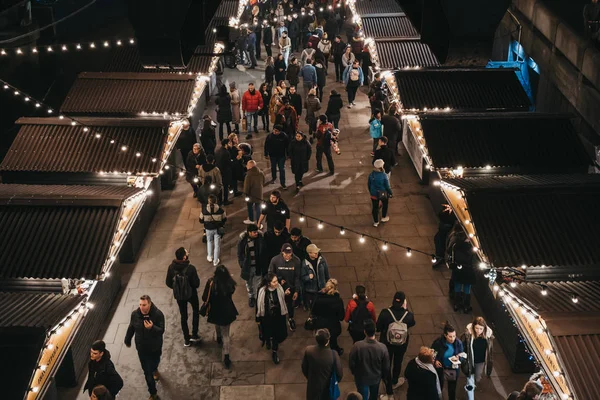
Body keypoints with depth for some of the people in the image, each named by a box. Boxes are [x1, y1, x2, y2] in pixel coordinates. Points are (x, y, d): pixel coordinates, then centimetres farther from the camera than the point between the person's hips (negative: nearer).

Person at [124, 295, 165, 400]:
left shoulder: (158, 314, -25)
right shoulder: (135, 314, -15)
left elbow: (161, 331, -23)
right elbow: (131, 328, 2)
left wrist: (152, 328, -44)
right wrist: (127, 340, 15)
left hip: (155, 347, -1)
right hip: (141, 348, 1)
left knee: (154, 364, 27)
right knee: (147, 372, 9)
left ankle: (155, 369, 65)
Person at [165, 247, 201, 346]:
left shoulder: (171, 268, -18)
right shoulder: (191, 268, -28)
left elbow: (168, 283, -7)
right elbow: (196, 284, -20)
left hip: (178, 295, 2)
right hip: (191, 294, -2)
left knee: (183, 316, 20)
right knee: (195, 311, 27)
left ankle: (186, 339, 28)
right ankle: (194, 335, 26)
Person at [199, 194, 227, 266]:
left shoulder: (204, 211, -21)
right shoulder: (220, 210, -20)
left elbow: (201, 221, -9)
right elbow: (224, 219, -7)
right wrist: (224, 213, 13)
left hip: (209, 229, 0)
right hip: (218, 229, 0)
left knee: (209, 241, 29)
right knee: (217, 244, 15)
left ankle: (210, 257, 39)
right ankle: (216, 261, 26)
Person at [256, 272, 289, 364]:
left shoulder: (279, 288, -20)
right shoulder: (262, 291, -26)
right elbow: (258, 304, -12)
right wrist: (258, 319, -5)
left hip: (277, 316, 1)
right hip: (266, 317, -1)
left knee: (277, 334, 11)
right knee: (267, 332, 23)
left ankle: (274, 353, 34)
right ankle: (268, 341, 61)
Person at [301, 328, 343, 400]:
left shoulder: (308, 350, -23)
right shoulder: (333, 354, -30)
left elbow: (304, 368, -7)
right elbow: (339, 373, -17)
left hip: (313, 385, 2)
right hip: (327, 387, -2)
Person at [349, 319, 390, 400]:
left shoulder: (357, 346, -31)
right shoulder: (382, 347, -28)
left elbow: (352, 363, -16)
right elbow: (386, 366, -14)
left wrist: (354, 373, 7)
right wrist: (383, 376, 9)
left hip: (361, 378, -1)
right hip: (376, 378, 1)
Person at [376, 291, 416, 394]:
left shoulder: (385, 313, -28)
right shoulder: (409, 315, -26)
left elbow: (378, 328, -14)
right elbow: (412, 324, -2)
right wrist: (405, 310, -5)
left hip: (386, 343, -1)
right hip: (402, 344, 1)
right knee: (398, 362, 28)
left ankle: (389, 390, 29)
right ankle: (394, 382, 52)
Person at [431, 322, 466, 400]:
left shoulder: (458, 343, -22)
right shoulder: (438, 342, -25)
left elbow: (463, 356, -9)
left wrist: (458, 358, -31)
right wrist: (435, 361, -25)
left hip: (453, 370, 1)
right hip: (441, 369, -1)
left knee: (452, 389, 20)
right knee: (439, 387, 22)